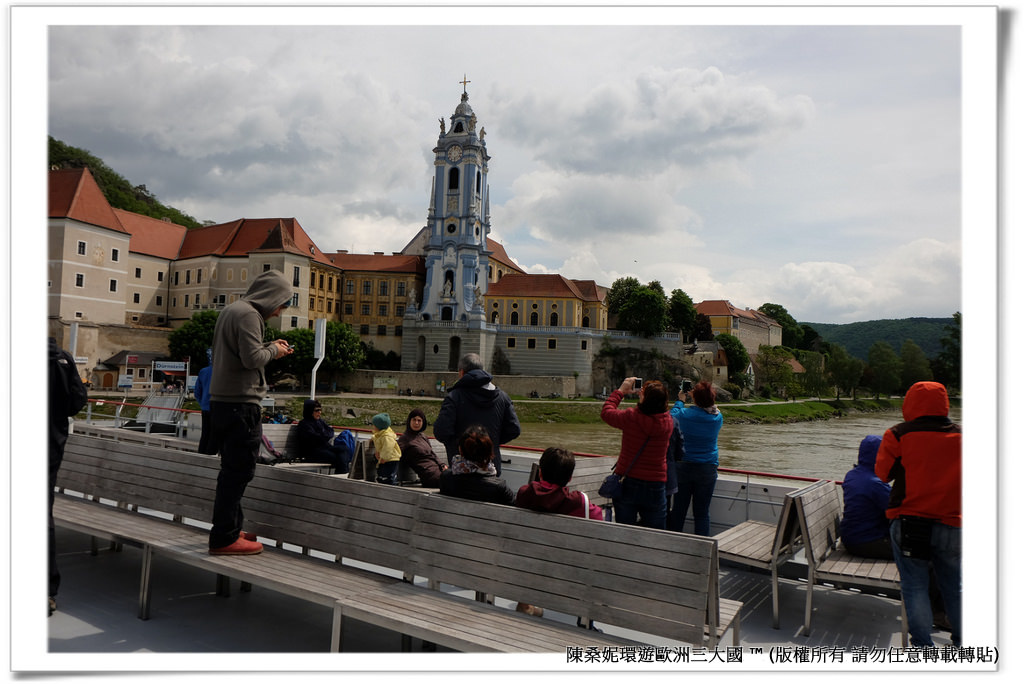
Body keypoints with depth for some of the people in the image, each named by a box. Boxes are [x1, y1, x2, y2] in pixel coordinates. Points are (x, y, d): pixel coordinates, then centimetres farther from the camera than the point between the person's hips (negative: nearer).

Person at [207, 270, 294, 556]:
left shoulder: (230, 310, 18)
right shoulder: (248, 314, -13)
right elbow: (252, 358, -21)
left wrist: (269, 347, 12)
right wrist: (273, 351, -3)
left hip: (221, 401, 10)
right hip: (240, 403, -10)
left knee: (232, 469, 17)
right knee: (239, 471, -4)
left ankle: (229, 530, 25)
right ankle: (225, 538, 1)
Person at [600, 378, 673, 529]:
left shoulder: (631, 417, -17)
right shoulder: (667, 421, -8)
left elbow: (606, 412, 1)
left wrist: (621, 391, 10)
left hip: (627, 483, -2)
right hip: (655, 485, 2)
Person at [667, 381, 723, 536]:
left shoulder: (685, 414, -12)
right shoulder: (718, 417, -7)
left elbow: (672, 414, 9)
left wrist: (680, 401, 22)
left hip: (683, 466, -1)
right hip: (708, 469, 1)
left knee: (678, 509, 9)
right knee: (703, 512, 6)